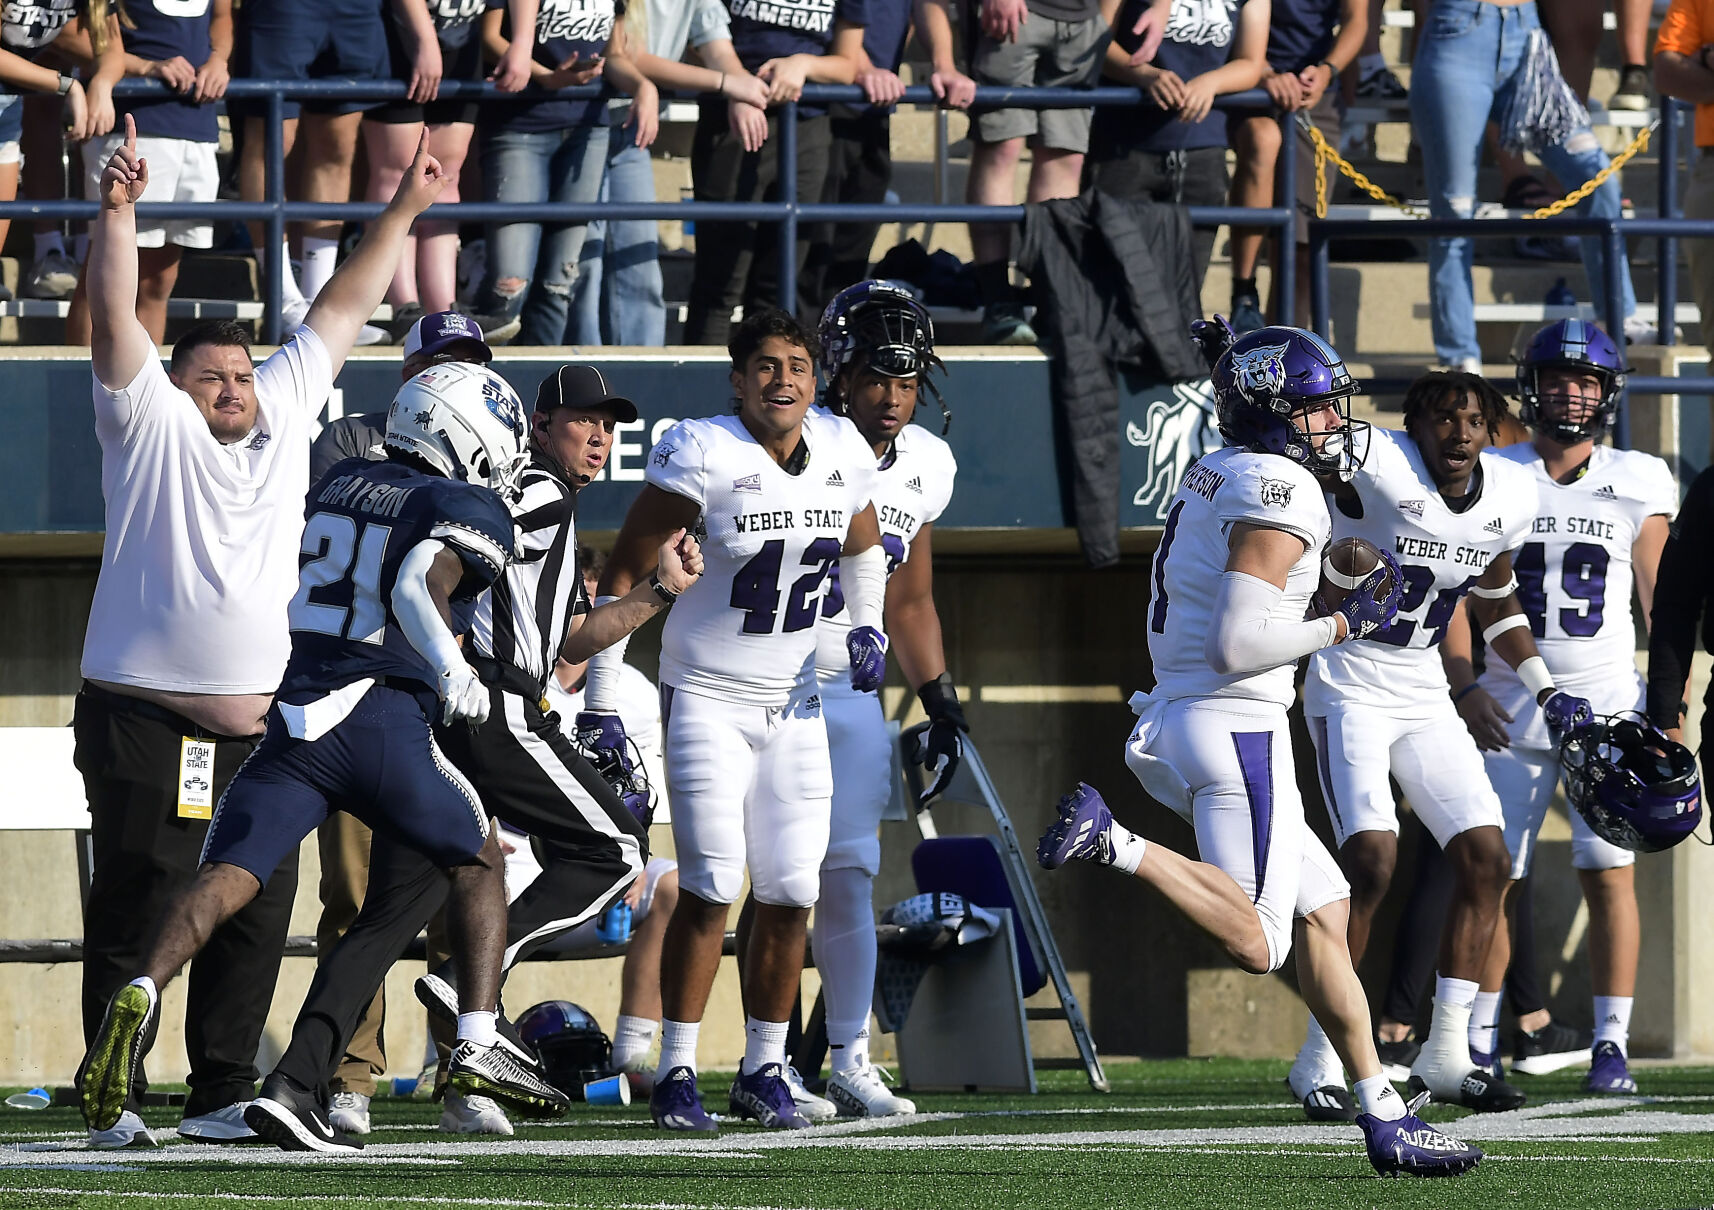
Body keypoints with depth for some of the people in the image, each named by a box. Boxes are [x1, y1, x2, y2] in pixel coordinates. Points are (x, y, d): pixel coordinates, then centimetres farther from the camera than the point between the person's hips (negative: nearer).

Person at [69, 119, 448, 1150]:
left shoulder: (283, 415, 13)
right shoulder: (152, 427, 0)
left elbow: (341, 313, 20)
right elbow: (116, 319, -11)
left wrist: (404, 211, 21)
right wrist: (118, 211, -23)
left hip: (258, 727, 5)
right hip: (148, 722, -5)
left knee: (256, 919, 5)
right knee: (137, 914, -4)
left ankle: (221, 1096, 13)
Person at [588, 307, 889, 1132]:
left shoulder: (842, 454, -1)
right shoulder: (703, 457, -17)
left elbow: (862, 547, 22)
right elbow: (623, 573, -10)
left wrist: (867, 627, 5)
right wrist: (601, 702, -10)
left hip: (794, 704, 5)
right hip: (705, 699, -5)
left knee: (790, 892, 2)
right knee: (711, 886, -12)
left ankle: (764, 1070, 15)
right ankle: (676, 1074, -3)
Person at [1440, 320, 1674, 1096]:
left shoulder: (1638, 483, 4)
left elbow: (1661, 596, 6)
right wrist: (1462, 685, -9)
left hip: (1608, 697, 0)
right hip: (1512, 703, 0)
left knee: (1609, 873, -7)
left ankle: (1612, 1046, -3)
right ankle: (1479, 1040, 10)